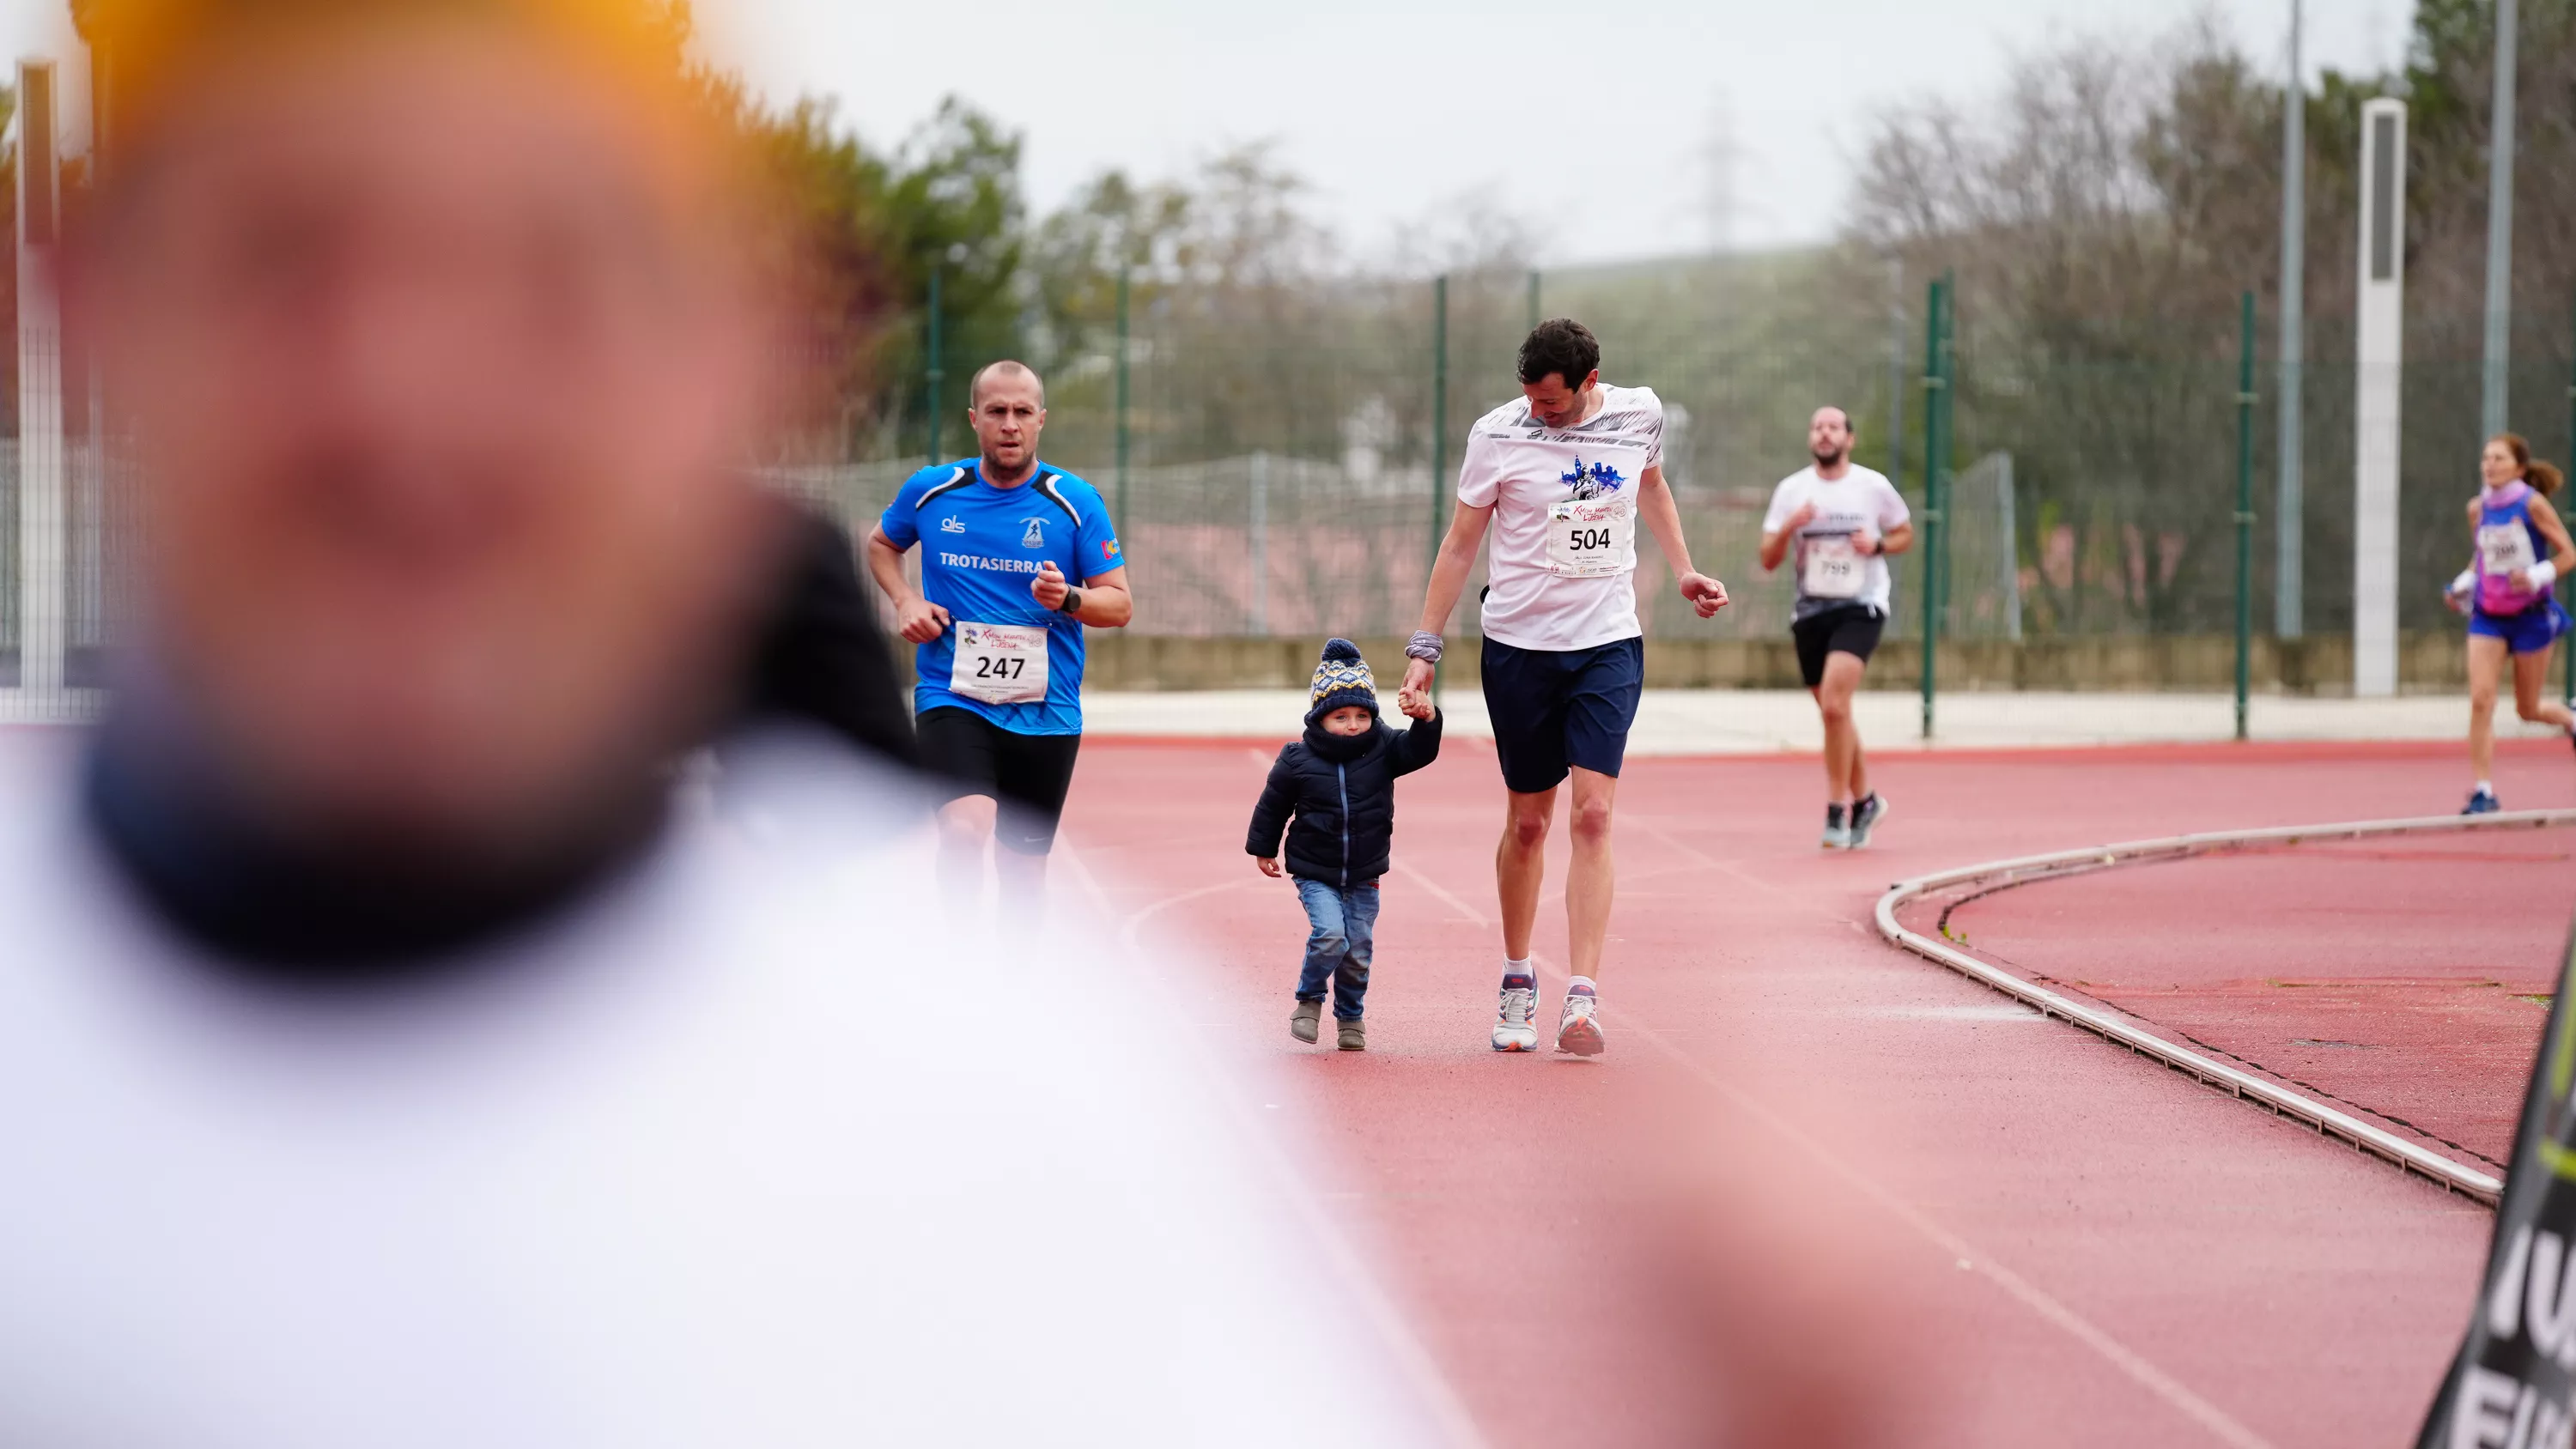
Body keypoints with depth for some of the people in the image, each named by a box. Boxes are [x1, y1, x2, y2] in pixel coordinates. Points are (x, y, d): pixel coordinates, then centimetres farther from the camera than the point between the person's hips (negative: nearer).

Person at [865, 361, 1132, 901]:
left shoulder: (1076, 502, -2)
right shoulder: (930, 491, 1)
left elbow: (1120, 604, 1)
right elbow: (881, 543, 23)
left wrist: (1068, 599, -20)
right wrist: (905, 599, 3)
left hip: (1043, 710, 1)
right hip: (952, 698, -1)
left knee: (1025, 868, 11)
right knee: (967, 827, -28)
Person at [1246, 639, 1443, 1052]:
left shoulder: (1383, 749, -4)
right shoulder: (1298, 760, -10)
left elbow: (1420, 751, -15)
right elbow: (1272, 805, 3)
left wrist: (1426, 721, -35)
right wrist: (1263, 849, 12)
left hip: (1363, 876, 3)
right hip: (1315, 873, -3)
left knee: (1359, 949, 4)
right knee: (1330, 935, -21)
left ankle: (1350, 1017, 26)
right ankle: (1309, 999, 5)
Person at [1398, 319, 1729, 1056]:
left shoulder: (1640, 413, -1)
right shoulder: (1499, 433, -8)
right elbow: (1461, 542, 0)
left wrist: (1684, 570, 18)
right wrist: (1425, 647, -2)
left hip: (1609, 644, 1)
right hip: (1519, 647, -1)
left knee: (1593, 815, -12)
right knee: (1527, 821, 7)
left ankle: (1582, 999, -17)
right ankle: (1518, 982, 26)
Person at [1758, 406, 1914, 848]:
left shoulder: (1874, 487, -1)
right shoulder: (1791, 491, 3)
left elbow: (1905, 535, 12)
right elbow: (1768, 560, 1)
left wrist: (1878, 545, -9)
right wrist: (1788, 527, -18)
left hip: (1860, 608, -4)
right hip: (1811, 610, 4)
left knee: (1834, 704, -21)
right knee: (1834, 713, 10)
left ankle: (1837, 811, -14)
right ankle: (1864, 800, 30)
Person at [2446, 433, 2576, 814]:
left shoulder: (2532, 504, -12)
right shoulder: (2478, 508, 2)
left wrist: (2538, 576, -25)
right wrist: (2463, 583, 1)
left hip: (2531, 615, -3)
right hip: (2487, 617, 3)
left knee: (2528, 709, 9)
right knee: (2480, 700, -13)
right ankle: (2483, 791, -10)